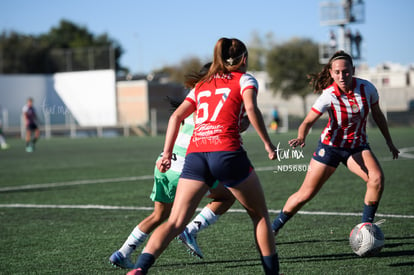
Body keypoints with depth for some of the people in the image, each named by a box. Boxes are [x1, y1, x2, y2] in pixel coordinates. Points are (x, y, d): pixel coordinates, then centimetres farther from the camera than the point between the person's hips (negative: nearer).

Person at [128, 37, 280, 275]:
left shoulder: (202, 85, 27)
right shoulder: (244, 79, 13)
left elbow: (177, 116, 17)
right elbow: (251, 108, -7)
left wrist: (167, 153, 15)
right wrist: (268, 144, -3)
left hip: (195, 155, 4)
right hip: (227, 152, -4)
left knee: (175, 222, -2)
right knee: (260, 215, 15)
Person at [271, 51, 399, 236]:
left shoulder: (367, 88, -13)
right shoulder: (329, 96, -22)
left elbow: (377, 115, 5)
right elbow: (308, 122, -21)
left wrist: (389, 142, 12)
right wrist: (301, 138, -43)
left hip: (357, 147, 2)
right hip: (330, 145, -2)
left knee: (377, 178, -25)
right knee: (305, 194, -1)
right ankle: (272, 229, 17)